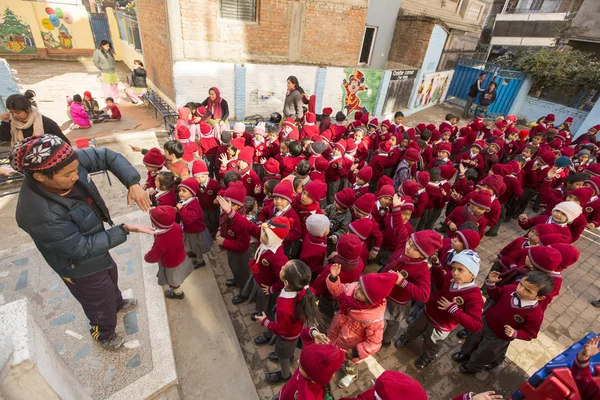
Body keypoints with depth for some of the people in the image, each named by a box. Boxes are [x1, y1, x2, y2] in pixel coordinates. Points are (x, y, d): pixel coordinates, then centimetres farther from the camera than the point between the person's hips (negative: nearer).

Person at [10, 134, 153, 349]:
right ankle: (103, 333, 55)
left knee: (111, 275, 34)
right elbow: (82, 248, -31)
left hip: (94, 241, 7)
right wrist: (124, 230, -34)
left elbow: (108, 156, -15)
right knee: (101, 301, 21)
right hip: (80, 265, -6)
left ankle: (117, 304, 67)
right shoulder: (39, 214, -40)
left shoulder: (65, 163, -26)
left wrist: (133, 183, -29)